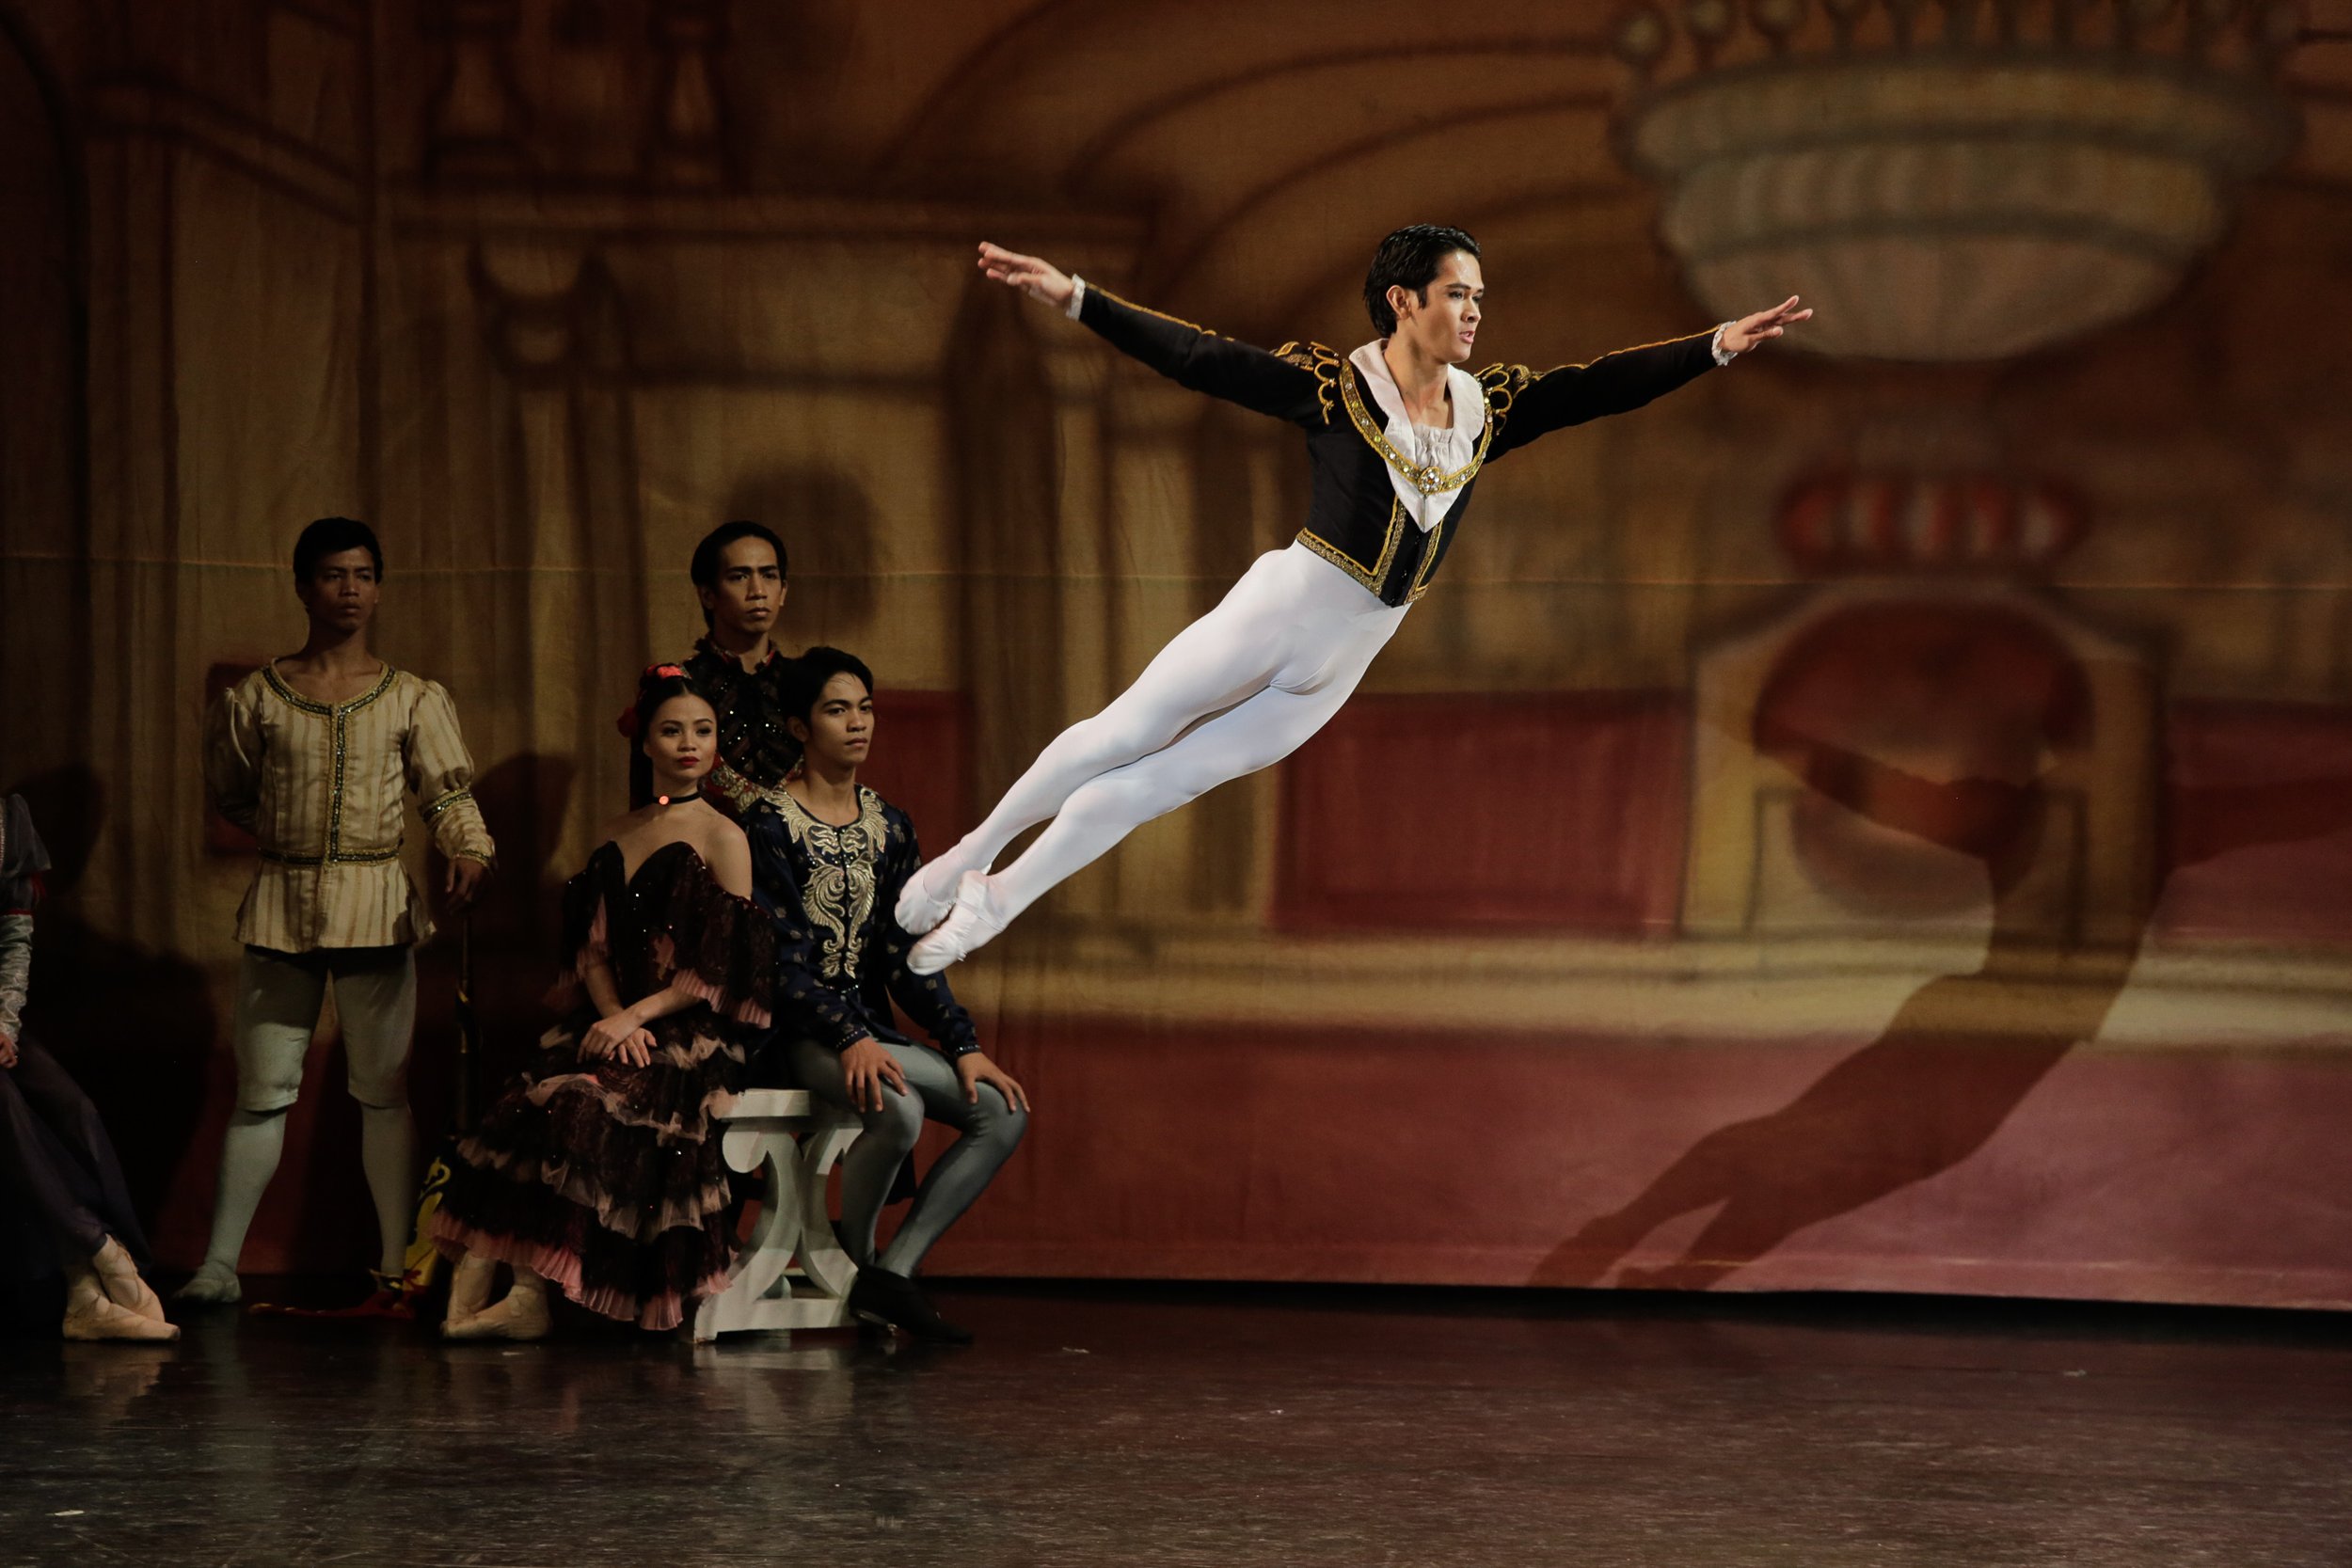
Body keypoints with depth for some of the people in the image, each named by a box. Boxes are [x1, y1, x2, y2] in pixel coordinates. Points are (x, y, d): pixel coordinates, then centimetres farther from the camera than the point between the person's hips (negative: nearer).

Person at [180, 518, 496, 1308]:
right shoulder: (258, 696, 6)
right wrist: (289, 835, 10)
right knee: (262, 1089, 1)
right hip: (281, 904, 0)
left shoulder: (414, 699, 6)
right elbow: (229, 790, 18)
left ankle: (398, 1266, 5)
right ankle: (220, 1262, 4)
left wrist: (468, 849, -18)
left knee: (384, 1089, 1)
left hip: (376, 904, 0)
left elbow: (448, 792, 1)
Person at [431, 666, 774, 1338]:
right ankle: (473, 1283, -31)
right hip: (612, 1025, 5)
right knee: (528, 1101, -23)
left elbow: (722, 970, -5)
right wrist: (614, 1019, -7)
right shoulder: (616, 835, 18)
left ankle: (528, 1293, -30)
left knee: (580, 1105, -30)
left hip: (689, 1033, -5)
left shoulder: (723, 839, 2)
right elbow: (593, 948, 12)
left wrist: (637, 1016, -14)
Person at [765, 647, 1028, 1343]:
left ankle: (891, 1274, -12)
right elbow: (784, 955, -14)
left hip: (871, 1030, 7)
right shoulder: (772, 824, -6)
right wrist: (850, 1040, -26)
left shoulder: (888, 828, 14)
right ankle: (853, 1265, -8)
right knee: (899, 1110, -34)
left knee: (1003, 1112, -12)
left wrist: (964, 1045, -2)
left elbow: (907, 956, 11)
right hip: (800, 1033, -7)